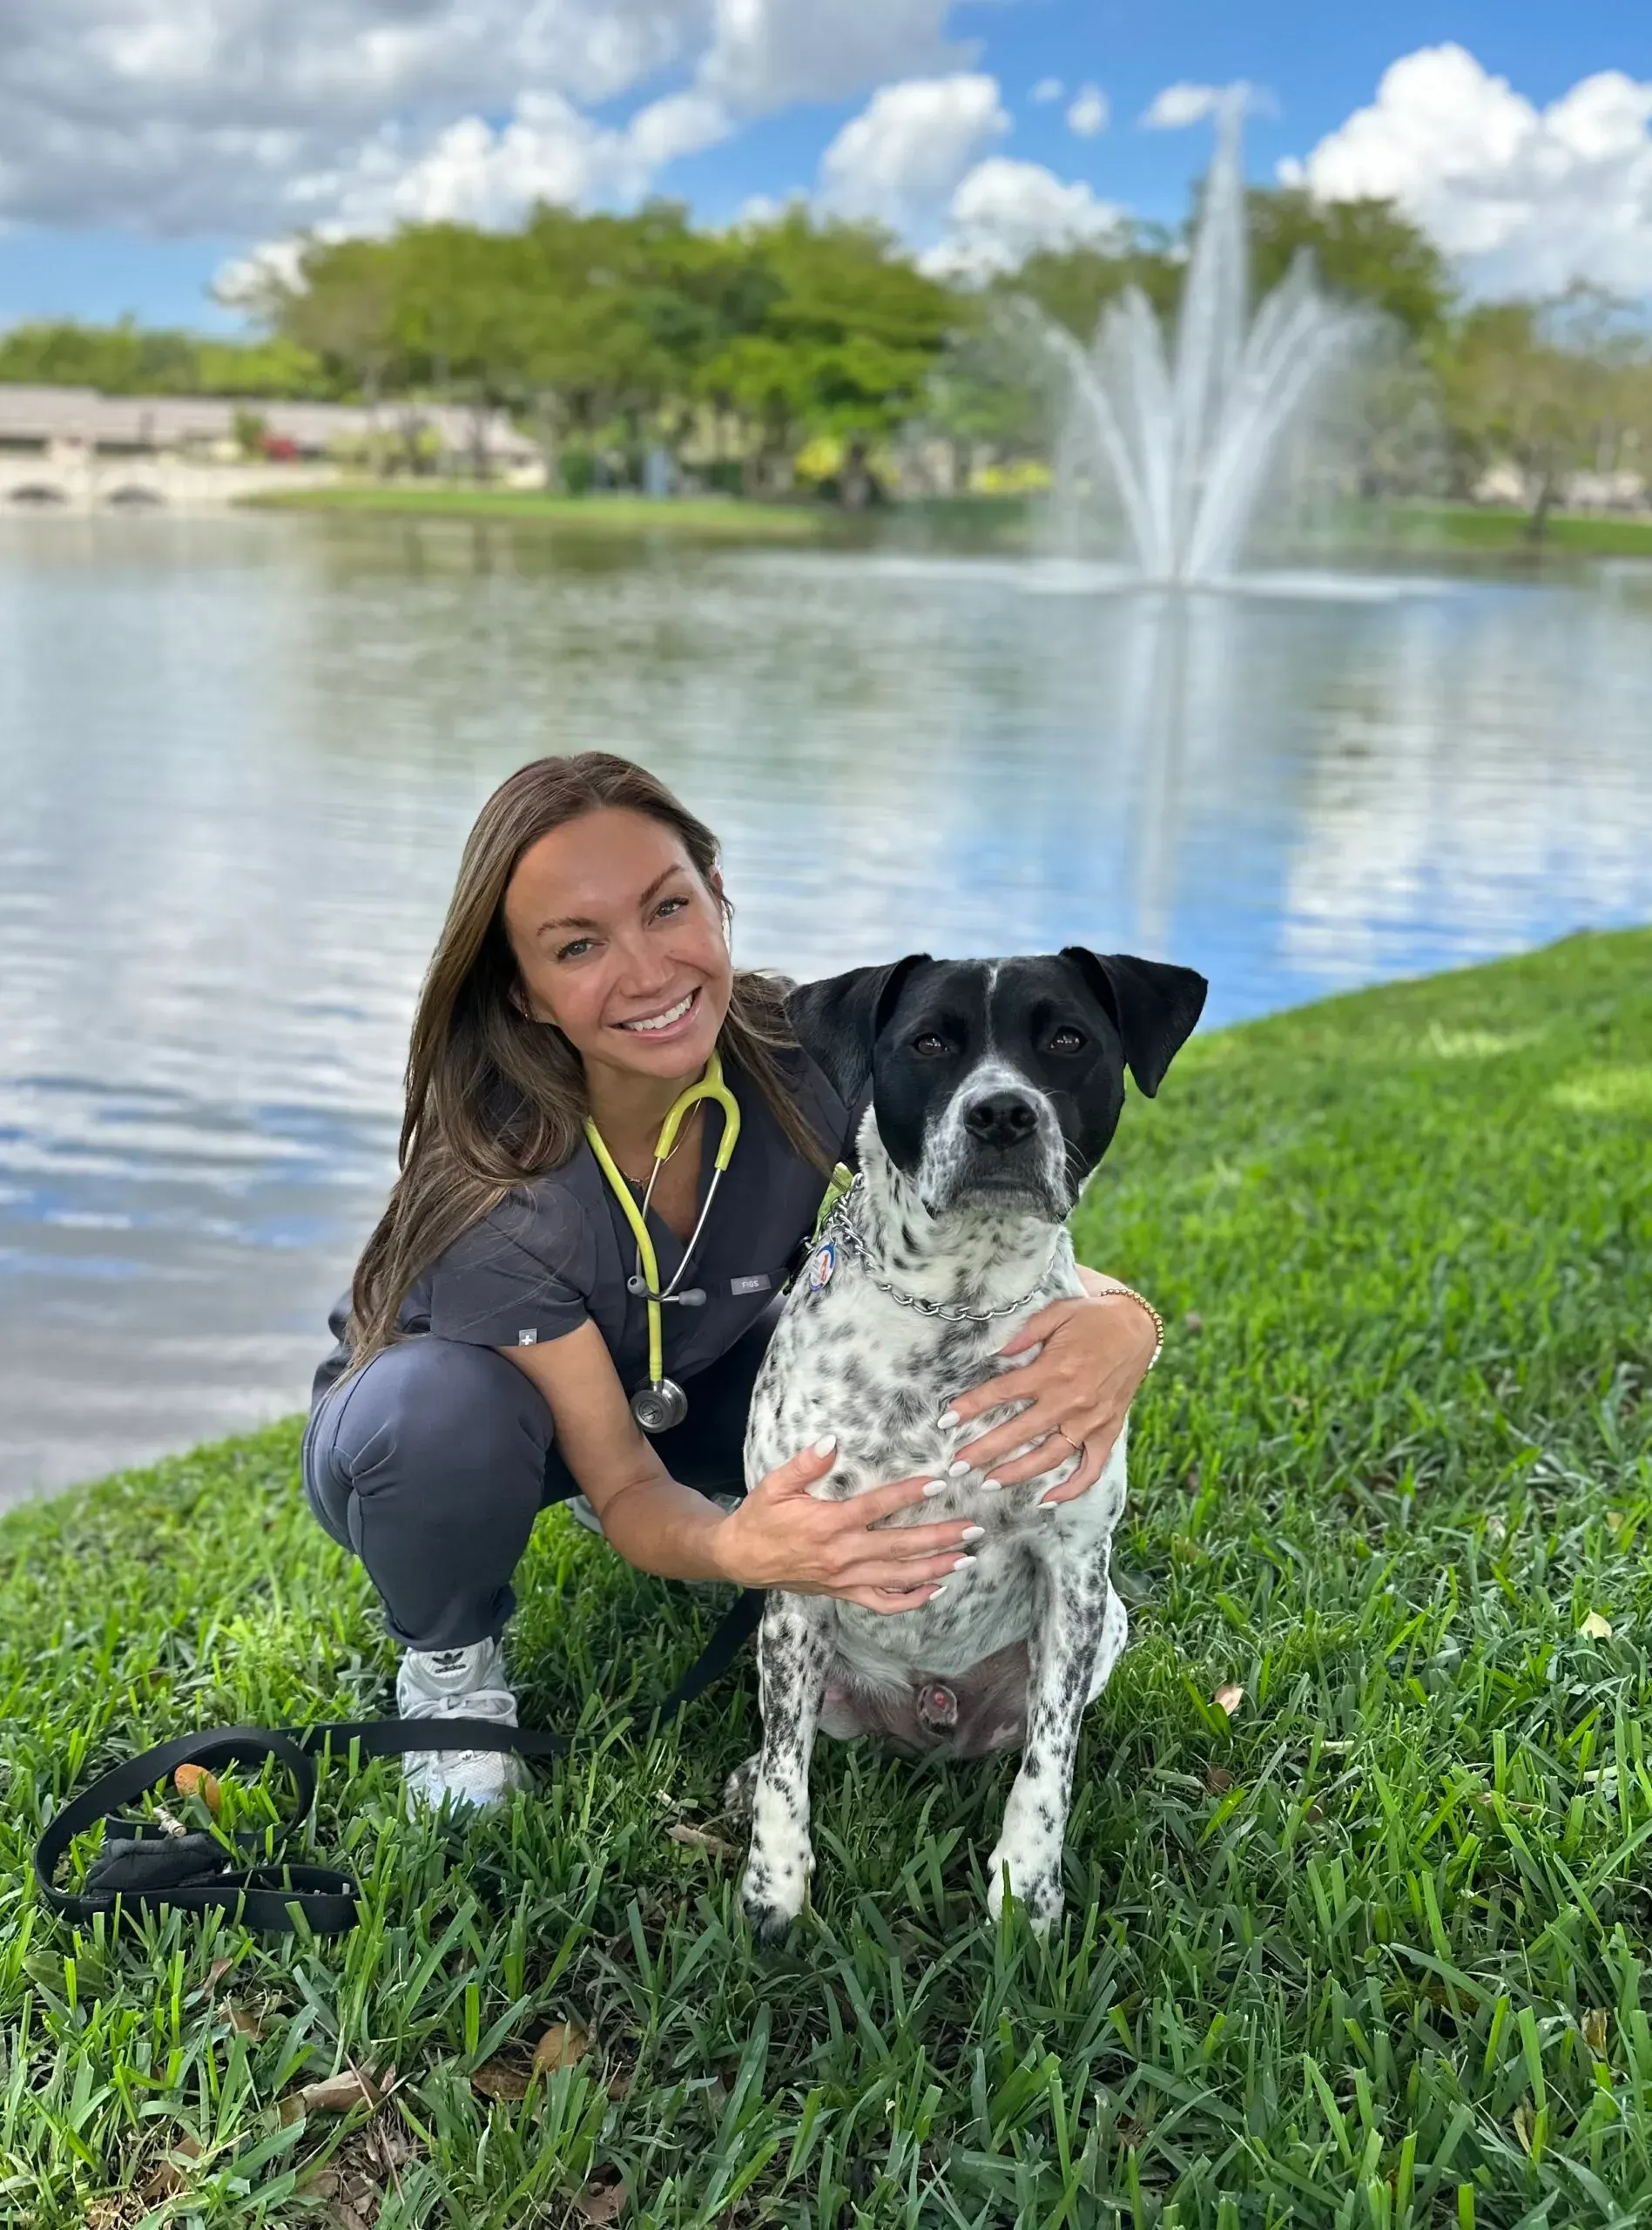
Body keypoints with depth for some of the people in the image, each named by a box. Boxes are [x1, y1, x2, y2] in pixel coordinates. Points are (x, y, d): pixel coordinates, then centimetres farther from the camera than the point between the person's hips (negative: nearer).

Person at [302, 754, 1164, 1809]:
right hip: (435, 1420, -3)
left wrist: (1119, 1317, -47)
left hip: (680, 1396, 4)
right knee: (444, 1411, -39)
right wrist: (743, 1550, -53)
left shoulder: (809, 1061, -28)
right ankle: (449, 1659, -5)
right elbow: (623, 1491, -30)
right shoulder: (499, 1197, -36)